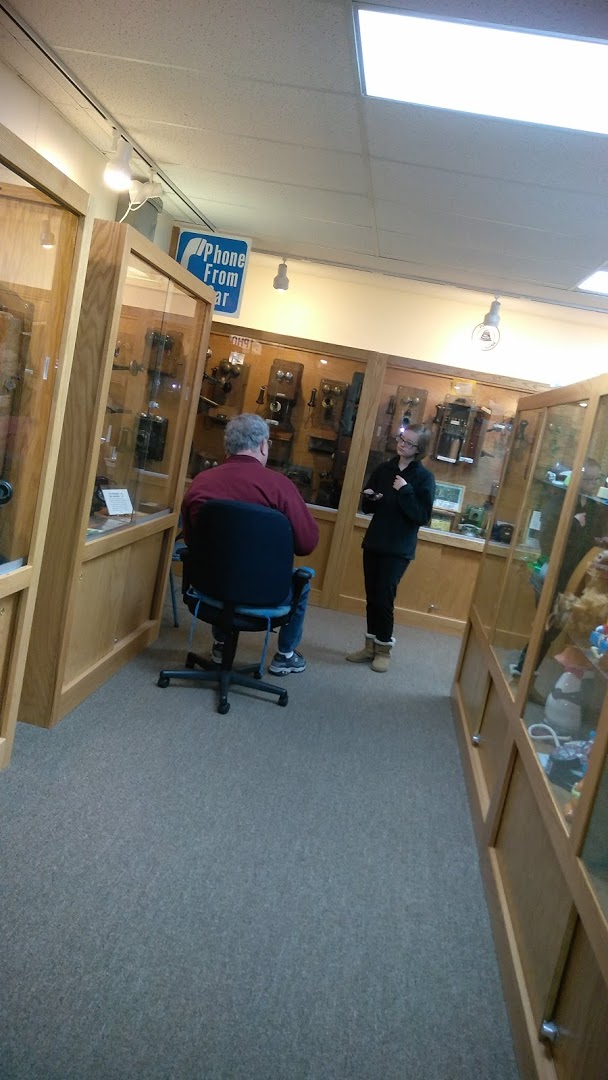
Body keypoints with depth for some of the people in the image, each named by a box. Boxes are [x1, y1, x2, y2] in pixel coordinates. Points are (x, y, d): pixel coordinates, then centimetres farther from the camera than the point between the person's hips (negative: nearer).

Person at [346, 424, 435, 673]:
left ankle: (384, 649, 11)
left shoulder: (424, 477, -7)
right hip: (374, 543, 5)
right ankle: (371, 646, 21)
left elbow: (423, 516, -15)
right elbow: (367, 508, 14)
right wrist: (369, 499, -8)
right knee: (372, 596, 9)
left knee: (384, 597, -5)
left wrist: (405, 491, -21)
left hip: (399, 549, -5)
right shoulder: (383, 469, 7)